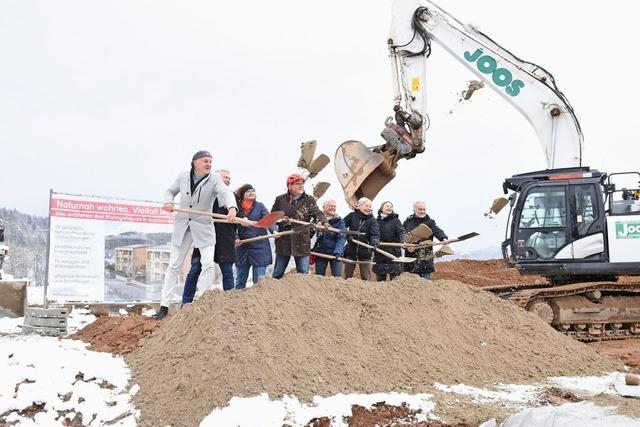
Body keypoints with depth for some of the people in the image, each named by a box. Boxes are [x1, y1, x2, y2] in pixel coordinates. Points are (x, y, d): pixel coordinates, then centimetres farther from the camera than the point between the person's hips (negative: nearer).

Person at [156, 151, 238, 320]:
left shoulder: (214, 179, -10)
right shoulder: (183, 176, -1)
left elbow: (226, 192, -29)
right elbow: (170, 191, 14)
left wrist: (232, 208, -51)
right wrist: (168, 202, -9)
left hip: (203, 228, -2)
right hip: (182, 226, 2)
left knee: (208, 264, -11)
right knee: (174, 265, 6)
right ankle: (164, 305, 13)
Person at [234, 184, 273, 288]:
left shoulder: (259, 206, 2)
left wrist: (274, 230, -30)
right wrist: (236, 238, -13)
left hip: (259, 247, -2)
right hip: (242, 248, 2)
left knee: (259, 280, -1)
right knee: (240, 281, 11)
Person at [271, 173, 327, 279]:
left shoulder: (309, 200, 2)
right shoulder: (280, 199, 4)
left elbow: (317, 213, -12)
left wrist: (324, 222, -34)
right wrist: (281, 220, -10)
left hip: (302, 242, -1)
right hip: (283, 241, 1)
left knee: (303, 273, 2)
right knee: (278, 274, 9)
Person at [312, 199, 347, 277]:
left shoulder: (339, 221, -2)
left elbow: (341, 238, -10)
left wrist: (338, 251, -25)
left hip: (336, 253, -2)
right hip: (320, 252, 2)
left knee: (337, 277, -7)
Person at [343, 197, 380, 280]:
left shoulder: (372, 220, -2)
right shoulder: (352, 215, 0)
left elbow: (375, 234, -14)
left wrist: (374, 242, -34)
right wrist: (347, 236, -12)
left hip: (365, 251, -1)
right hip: (351, 250, 1)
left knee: (366, 278, 2)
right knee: (347, 276, 10)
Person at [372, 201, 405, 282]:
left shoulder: (395, 220, 1)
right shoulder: (376, 221, 10)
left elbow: (401, 232, -13)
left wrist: (403, 240, -31)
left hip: (394, 252, -3)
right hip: (379, 253, 3)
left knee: (395, 277, -2)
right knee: (380, 279, 8)